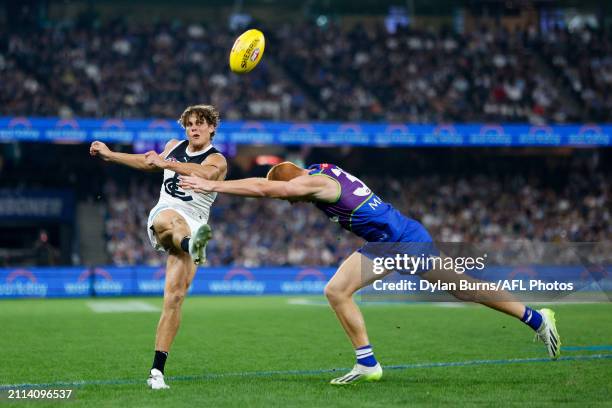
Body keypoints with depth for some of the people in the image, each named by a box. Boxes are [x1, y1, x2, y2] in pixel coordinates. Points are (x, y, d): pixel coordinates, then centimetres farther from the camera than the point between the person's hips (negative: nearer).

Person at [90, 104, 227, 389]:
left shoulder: (217, 160, -1)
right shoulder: (174, 146, 17)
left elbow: (205, 173, -26)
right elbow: (149, 163, 37)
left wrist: (166, 162, -32)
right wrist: (110, 155, 44)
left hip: (191, 229, -2)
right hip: (160, 218, 2)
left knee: (174, 296, -15)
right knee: (172, 220, -39)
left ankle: (157, 370, -12)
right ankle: (194, 245, -77)